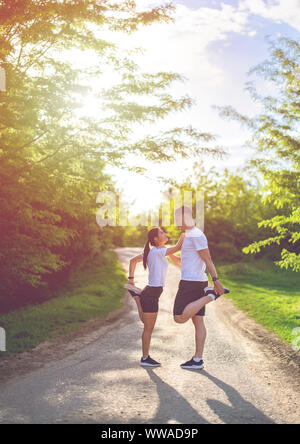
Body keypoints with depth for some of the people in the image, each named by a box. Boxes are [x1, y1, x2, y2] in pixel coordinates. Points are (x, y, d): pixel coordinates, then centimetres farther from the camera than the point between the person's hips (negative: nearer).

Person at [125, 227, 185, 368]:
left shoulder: (150, 252, 12)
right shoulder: (157, 251, -16)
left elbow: (133, 260, 24)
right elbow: (178, 247, -23)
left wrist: (131, 279, 22)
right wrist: (184, 235, -7)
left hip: (150, 292, 13)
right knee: (148, 329, 2)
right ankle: (145, 358, 12)